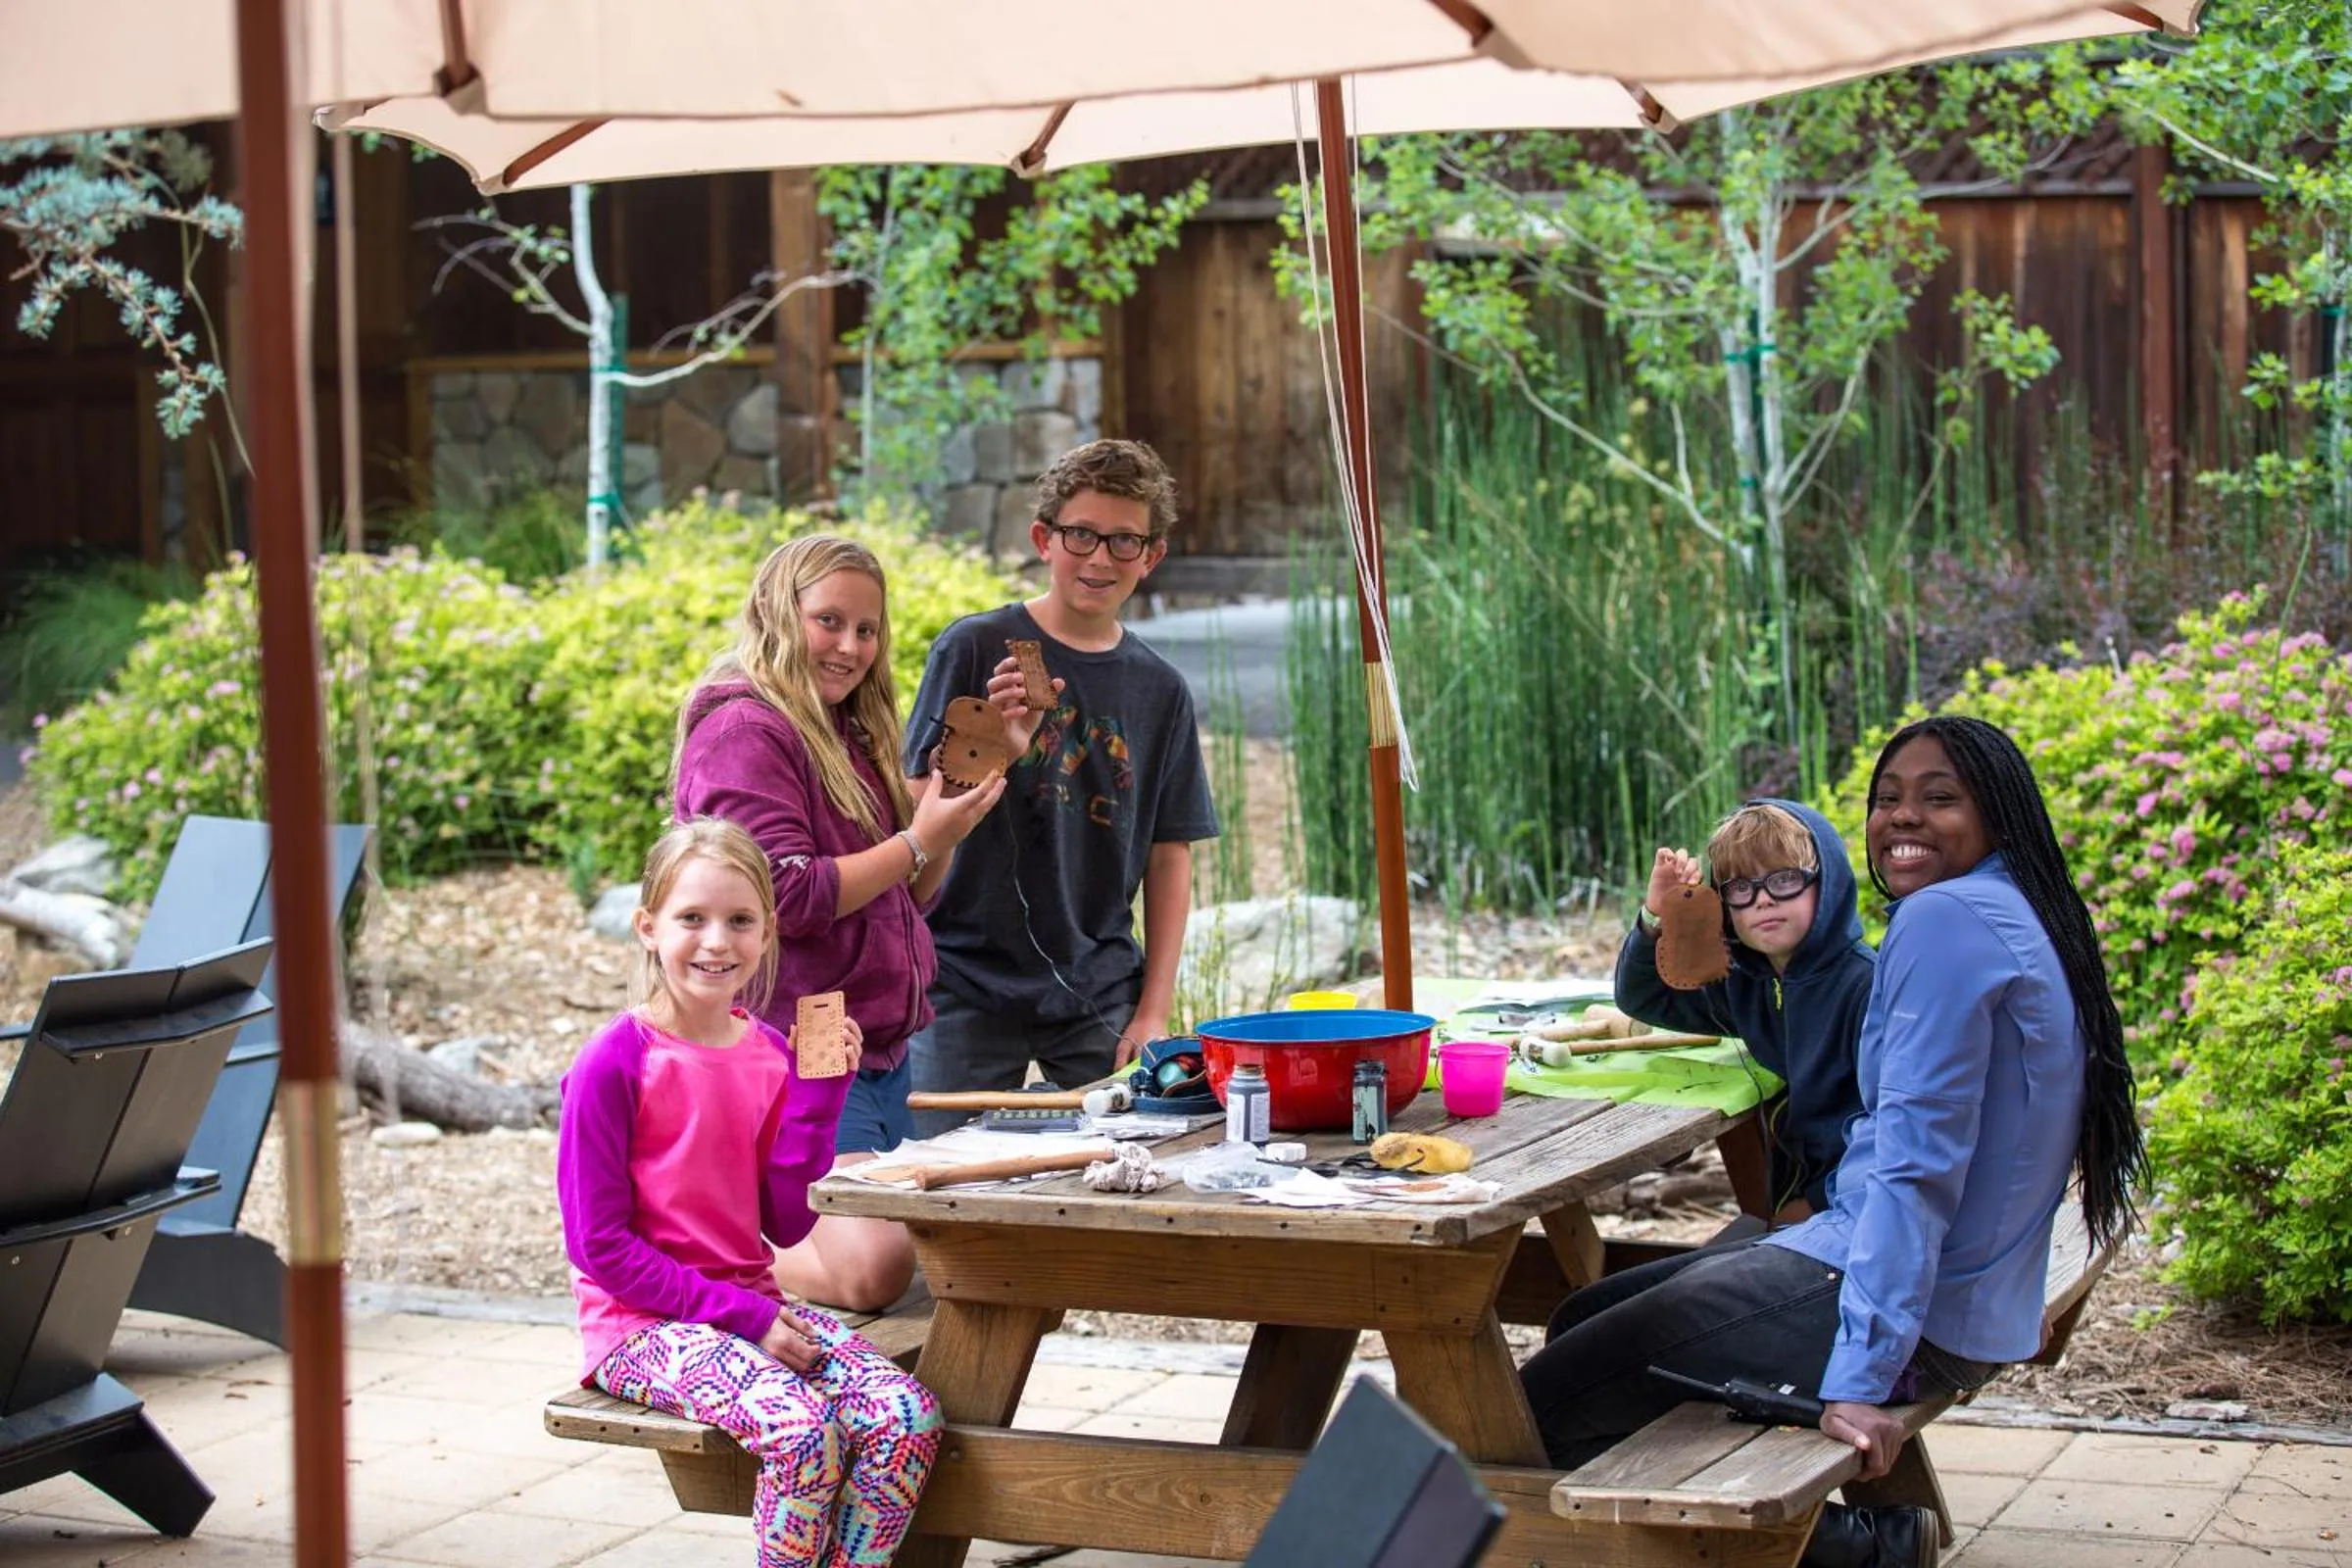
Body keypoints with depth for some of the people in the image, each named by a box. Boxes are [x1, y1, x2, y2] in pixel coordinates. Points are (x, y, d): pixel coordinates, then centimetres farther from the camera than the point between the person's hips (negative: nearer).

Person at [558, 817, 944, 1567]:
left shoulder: (771, 1055, 6)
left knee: (909, 1416, -18)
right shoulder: (615, 1062, -12)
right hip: (644, 1323, -6)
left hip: (753, 1306, 6)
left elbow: (786, 1223, 4)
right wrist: (743, 1315, -16)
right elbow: (600, 1244, -12)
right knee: (803, 1424, -31)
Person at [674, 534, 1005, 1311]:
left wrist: (946, 822, 4)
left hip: (880, 1049, 10)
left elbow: (907, 897, 22)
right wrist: (916, 842, -13)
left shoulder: (847, 734, 19)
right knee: (874, 1267, -23)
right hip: (798, 1053, -10)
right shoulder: (742, 731, -11)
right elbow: (784, 896, -20)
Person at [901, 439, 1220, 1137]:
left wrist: (1154, 1010, 3)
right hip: (969, 984, -3)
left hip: (1101, 996, 3)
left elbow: (1170, 855, 9)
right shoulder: (973, 649, -4)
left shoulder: (1160, 689, 7)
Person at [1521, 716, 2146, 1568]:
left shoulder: (1945, 918, -18)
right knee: (1585, 1317, 20)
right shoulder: (2023, 920, 13)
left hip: (1913, 1311, -11)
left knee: (1549, 1404, -9)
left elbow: (1916, 1159, -24)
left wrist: (1860, 1377, -27)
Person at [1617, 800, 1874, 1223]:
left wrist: (1818, 1203, -15)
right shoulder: (1743, 984, 9)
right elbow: (1642, 998, 23)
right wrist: (1655, 917, 5)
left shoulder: (1867, 985, -15)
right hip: (1790, 1201, 7)